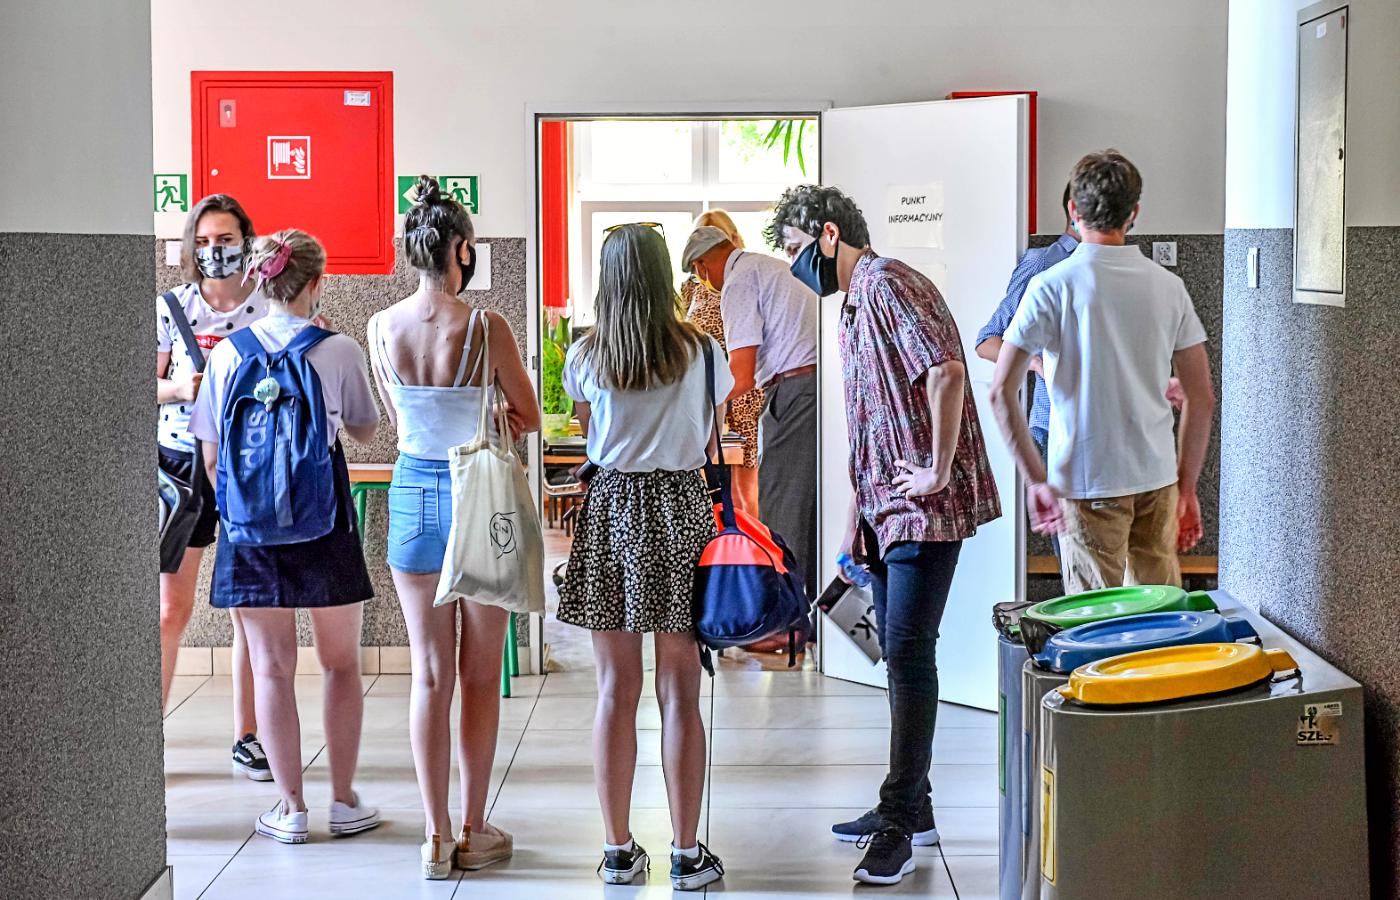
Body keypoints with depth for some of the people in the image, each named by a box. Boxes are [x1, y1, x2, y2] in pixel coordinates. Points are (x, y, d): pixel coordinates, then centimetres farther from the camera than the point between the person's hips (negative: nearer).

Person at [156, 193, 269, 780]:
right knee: (170, 609, 1)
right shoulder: (172, 308, 3)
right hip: (181, 461, 0)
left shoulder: (270, 311, 2)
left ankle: (247, 737, 13)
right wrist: (180, 387, -11)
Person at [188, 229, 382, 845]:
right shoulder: (339, 351, -6)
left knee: (271, 667, 7)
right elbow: (365, 431, 9)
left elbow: (212, 454, 2)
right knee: (341, 664, 13)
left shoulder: (229, 351, -1)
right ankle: (344, 800, 17)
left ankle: (291, 808, 10)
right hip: (323, 522, -1)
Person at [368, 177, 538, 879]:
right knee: (481, 675, 9)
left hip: (412, 492, 3)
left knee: (429, 675, 8)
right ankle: (475, 831, 15)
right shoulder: (487, 328, -14)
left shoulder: (382, 327, -3)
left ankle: (436, 836, 10)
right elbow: (529, 420, -2)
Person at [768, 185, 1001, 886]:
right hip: (885, 507, 10)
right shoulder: (851, 307, 20)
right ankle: (911, 807, 21)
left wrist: (937, 473, -22)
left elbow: (946, 371, -25)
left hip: (926, 508, -10)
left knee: (908, 652, -10)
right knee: (899, 652, 13)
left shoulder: (889, 284, -12)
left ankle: (900, 821, -5)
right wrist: (860, 512, 21)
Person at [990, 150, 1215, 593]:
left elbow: (1002, 391, -13)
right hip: (1157, 477, 4)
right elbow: (1202, 398, 6)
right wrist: (1188, 488, 14)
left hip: (1088, 482, -4)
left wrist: (1036, 479, -8)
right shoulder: (1168, 286, 4)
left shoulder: (1052, 286, -7)